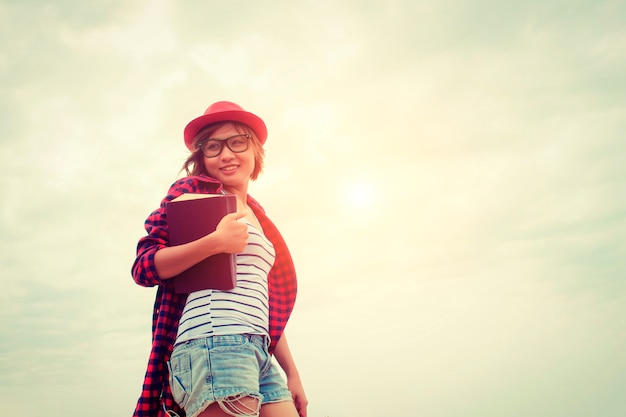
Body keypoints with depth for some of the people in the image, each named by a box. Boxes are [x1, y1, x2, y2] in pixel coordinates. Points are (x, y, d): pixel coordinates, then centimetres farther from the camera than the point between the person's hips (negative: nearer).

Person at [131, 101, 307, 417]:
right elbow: (144, 267, -5)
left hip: (260, 355, 7)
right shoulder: (192, 191, 5)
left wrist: (291, 370, 19)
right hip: (214, 343, -7)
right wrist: (215, 242, -18)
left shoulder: (256, 217, 24)